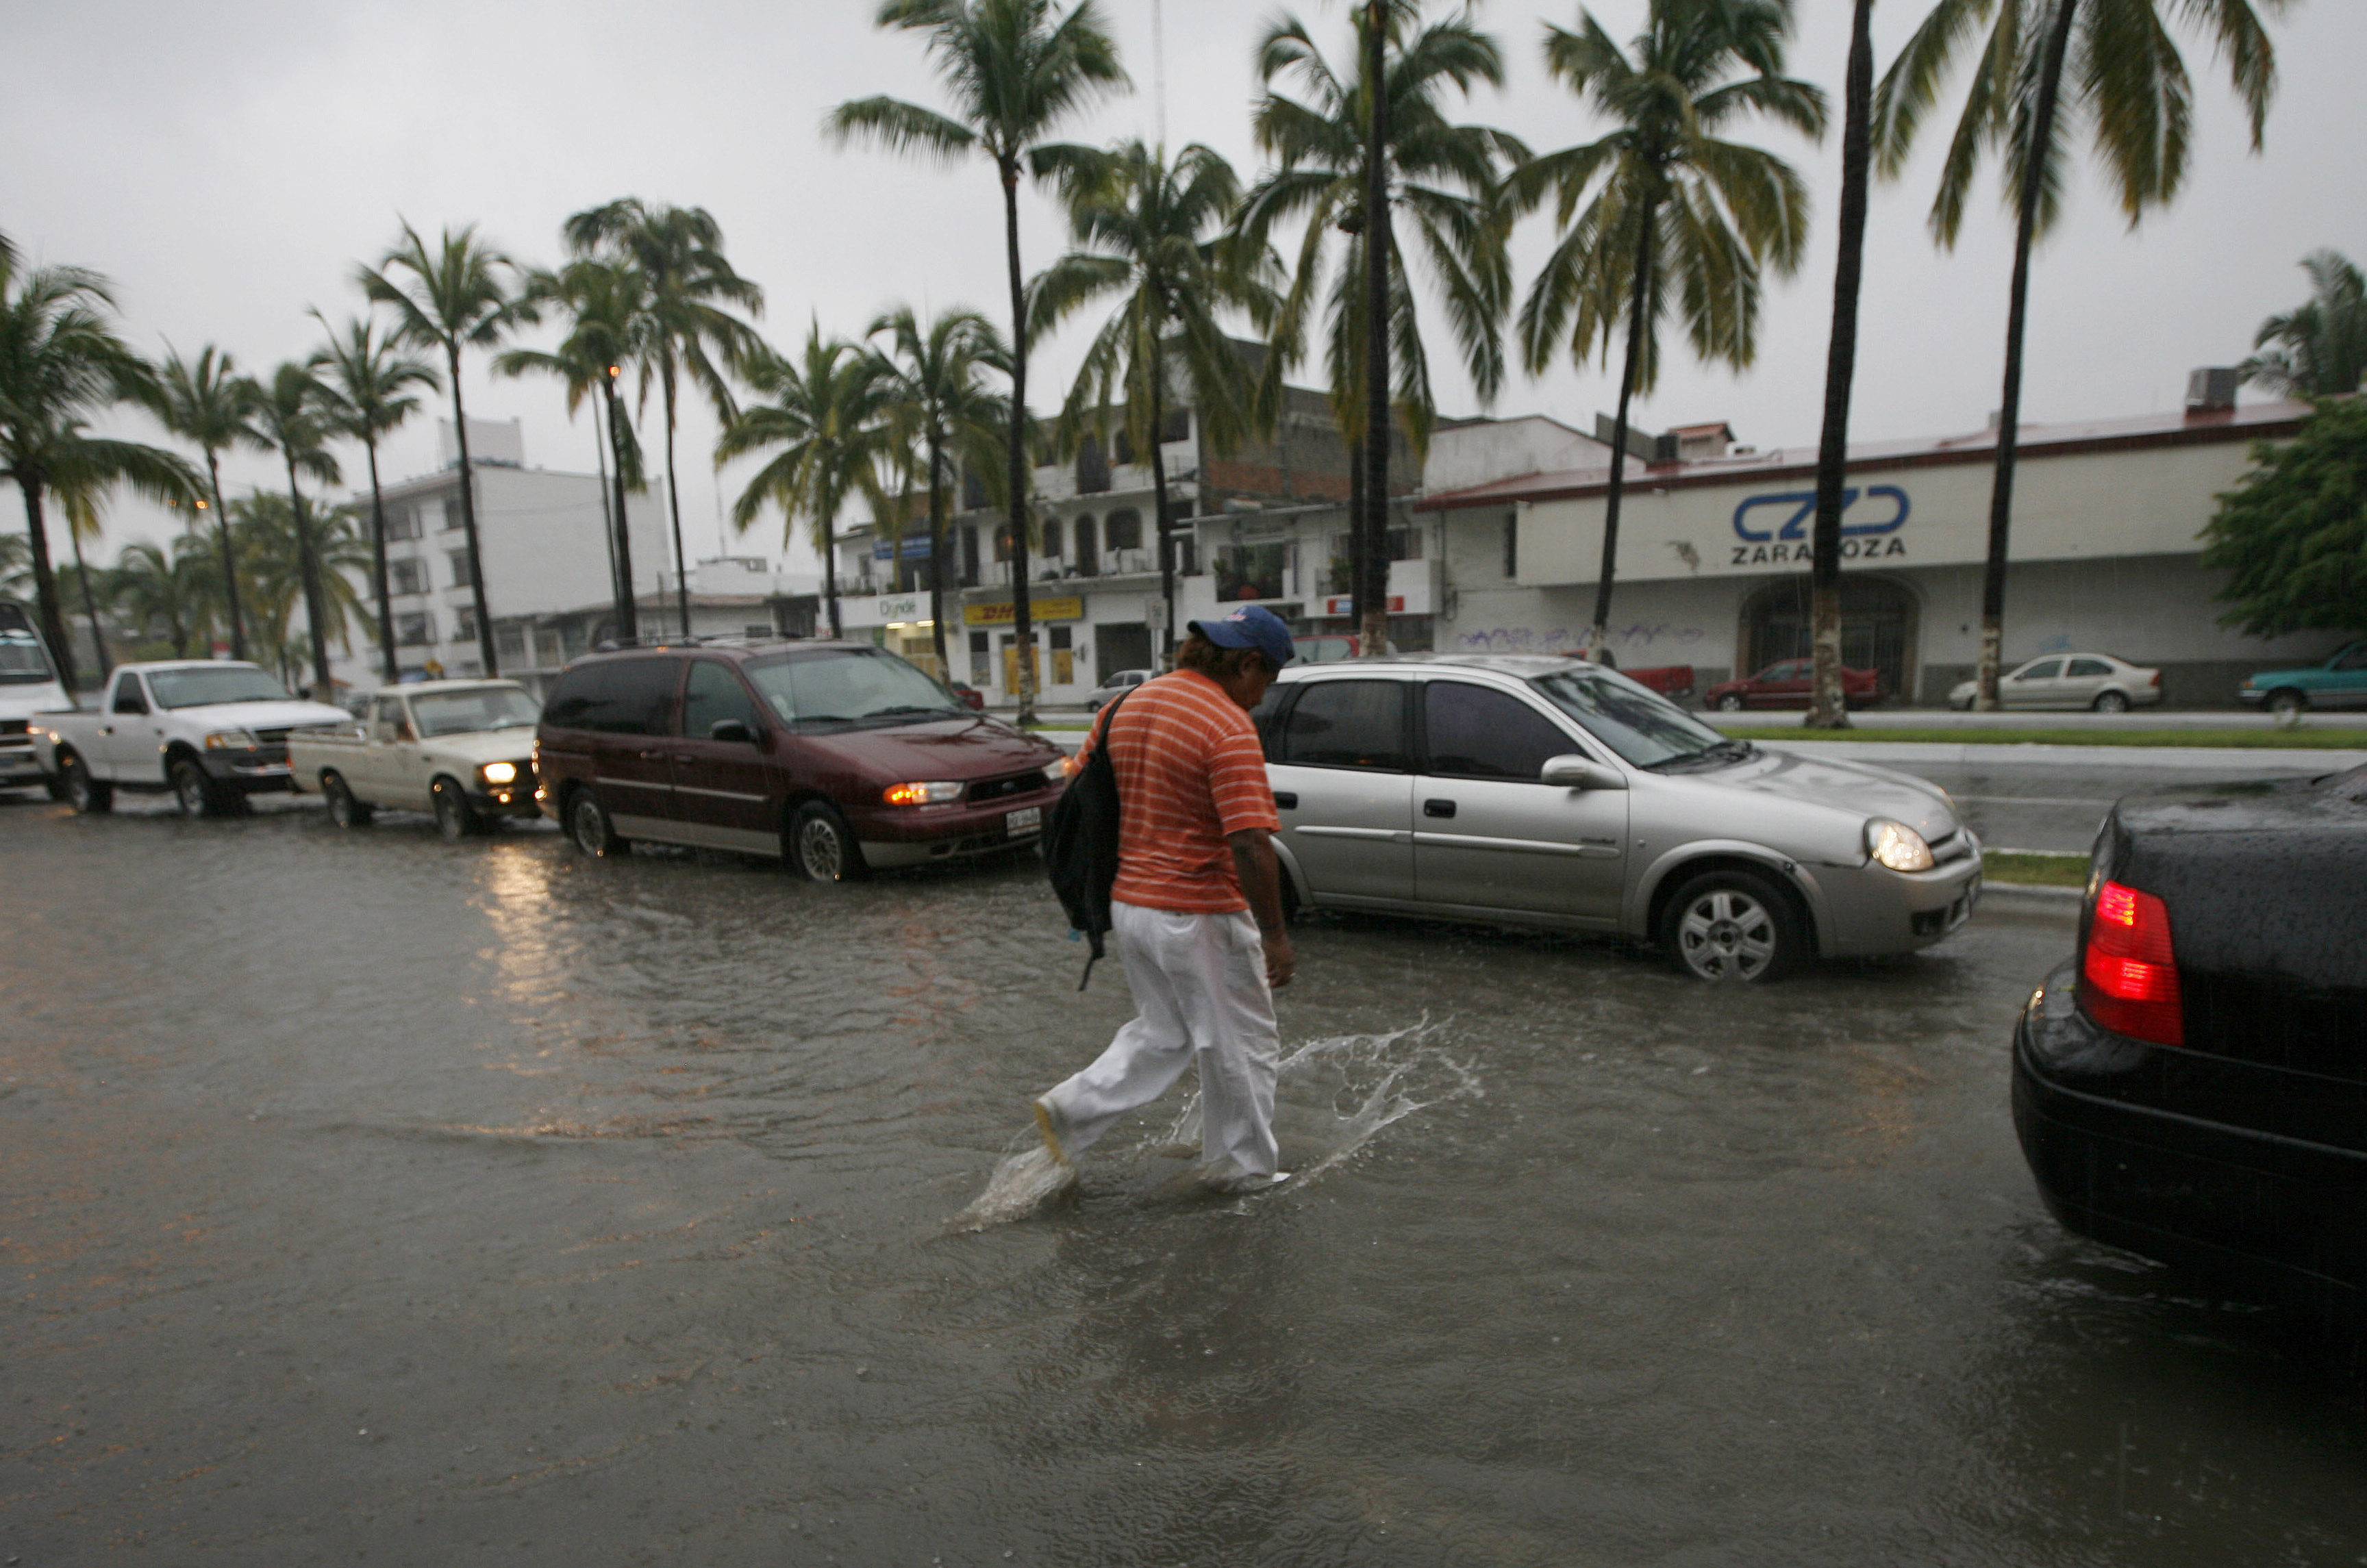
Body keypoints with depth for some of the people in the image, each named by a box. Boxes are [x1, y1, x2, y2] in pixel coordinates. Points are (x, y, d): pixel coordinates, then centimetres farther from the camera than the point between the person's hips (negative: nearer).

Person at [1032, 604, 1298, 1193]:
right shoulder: (1230, 727, -19)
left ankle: (1073, 1108, 15)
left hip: (1128, 904, 7)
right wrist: (1274, 933, -17)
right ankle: (1246, 1168, 28)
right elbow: (1250, 842, -25)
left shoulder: (1129, 704, 5)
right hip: (1199, 917, -7)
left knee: (1163, 1033, 25)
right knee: (1241, 1045, 13)